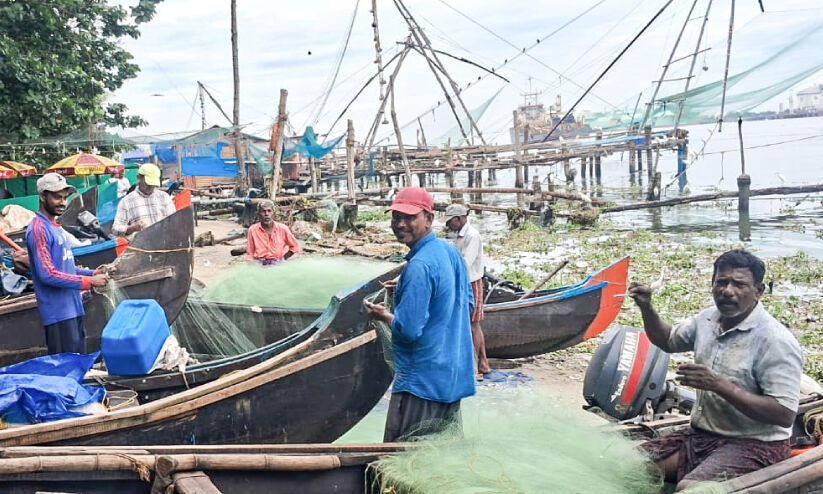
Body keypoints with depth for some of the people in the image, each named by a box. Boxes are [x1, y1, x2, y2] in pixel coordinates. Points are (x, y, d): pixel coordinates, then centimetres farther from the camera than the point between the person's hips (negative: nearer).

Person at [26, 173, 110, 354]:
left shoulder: (56, 227, 16)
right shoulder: (38, 228, -13)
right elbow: (47, 274, -20)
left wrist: (92, 273, 7)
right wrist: (89, 281, -18)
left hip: (74, 308, 9)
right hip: (58, 312, -9)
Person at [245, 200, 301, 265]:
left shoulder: (282, 229, -2)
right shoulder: (253, 230, 0)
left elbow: (295, 246, 10)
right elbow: (250, 254, 8)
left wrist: (283, 258, 5)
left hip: (279, 264, 0)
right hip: (260, 264, 1)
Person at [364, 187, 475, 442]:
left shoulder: (419, 266, -23)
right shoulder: (450, 251, 5)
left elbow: (408, 330, -26)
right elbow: (467, 305, 16)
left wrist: (383, 315, -6)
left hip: (422, 381, -10)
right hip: (455, 374, 10)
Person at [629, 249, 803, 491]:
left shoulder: (776, 340, -20)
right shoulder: (708, 319, 4)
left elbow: (785, 415, -25)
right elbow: (668, 341, 22)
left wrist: (718, 384, -29)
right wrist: (646, 307, 3)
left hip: (753, 444, -7)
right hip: (700, 434, 7)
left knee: (688, 488, -31)